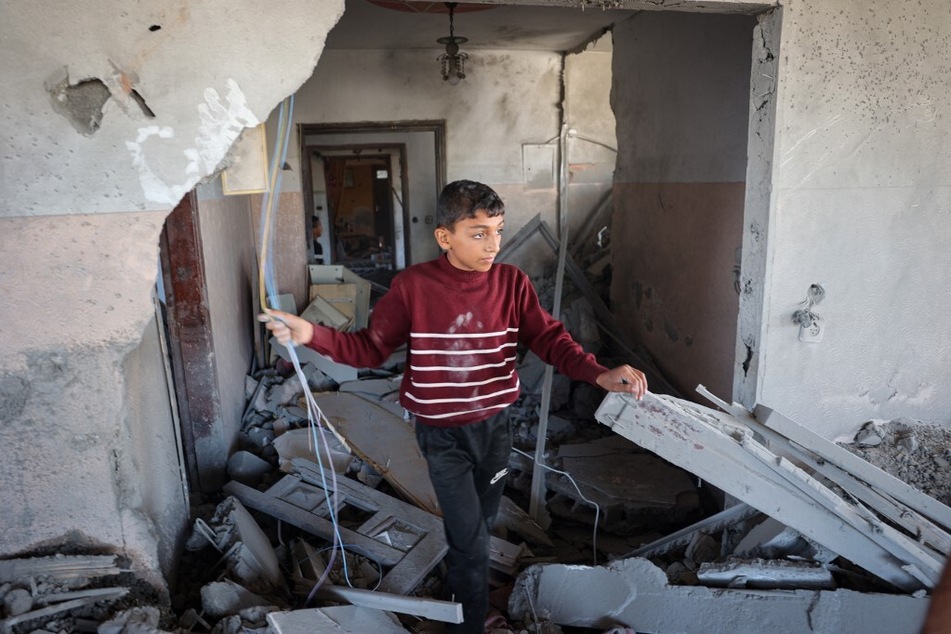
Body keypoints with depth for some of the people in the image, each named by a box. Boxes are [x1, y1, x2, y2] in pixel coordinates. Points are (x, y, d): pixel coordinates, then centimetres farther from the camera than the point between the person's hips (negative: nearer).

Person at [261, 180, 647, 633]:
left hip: (495, 425, 4)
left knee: (482, 524, 24)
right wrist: (312, 335, -25)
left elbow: (550, 339, -10)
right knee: (470, 541, 2)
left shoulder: (512, 282, -10)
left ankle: (459, 578, 55)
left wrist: (600, 375, -26)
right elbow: (370, 347, -9)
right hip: (442, 434, -3)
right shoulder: (413, 285, -17)